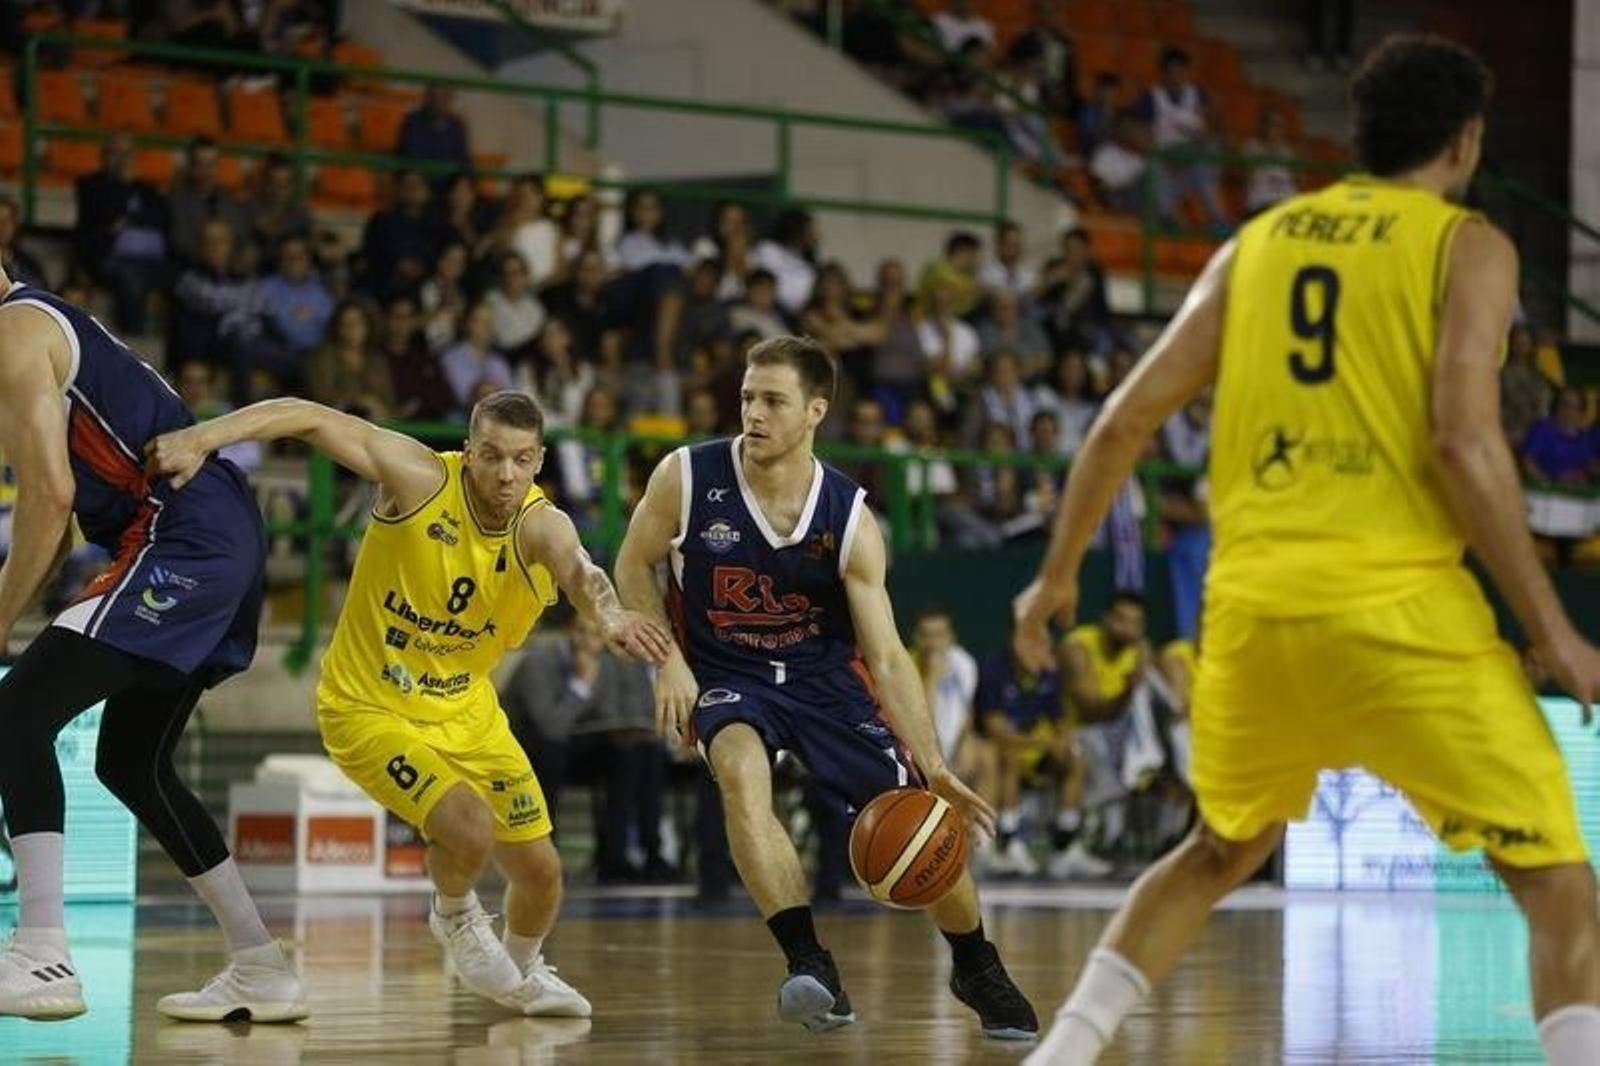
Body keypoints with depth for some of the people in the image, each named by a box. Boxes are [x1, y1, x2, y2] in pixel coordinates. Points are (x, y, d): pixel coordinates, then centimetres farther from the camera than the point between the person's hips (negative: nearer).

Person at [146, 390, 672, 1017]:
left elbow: (576, 567, -41)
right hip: (368, 709, -4)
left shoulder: (539, 524, -18)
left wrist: (609, 614, -64)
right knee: (470, 827, -26)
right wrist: (203, 438, -35)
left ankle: (522, 975, 42)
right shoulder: (421, 479, -23)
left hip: (467, 712, 4)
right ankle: (455, 918, 10)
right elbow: (311, 419, -24)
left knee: (541, 871, 8)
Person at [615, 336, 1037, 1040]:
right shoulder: (686, 479, -16)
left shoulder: (850, 520, -15)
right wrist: (669, 659, -15)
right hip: (725, 673, -1)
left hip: (825, 674, 1)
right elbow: (634, 566, 0)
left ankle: (976, 970, 23)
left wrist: (936, 770, -23)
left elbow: (887, 657, -14)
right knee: (740, 769, -34)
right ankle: (808, 963, -34)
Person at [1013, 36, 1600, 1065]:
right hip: (1397, 608, -5)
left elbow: (1128, 419, 14)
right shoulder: (1468, 247, 2)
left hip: (1252, 606, 5)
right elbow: (1464, 442, -12)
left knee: (1215, 857, 29)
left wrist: (1059, 573, 25)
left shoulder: (1258, 241, 16)